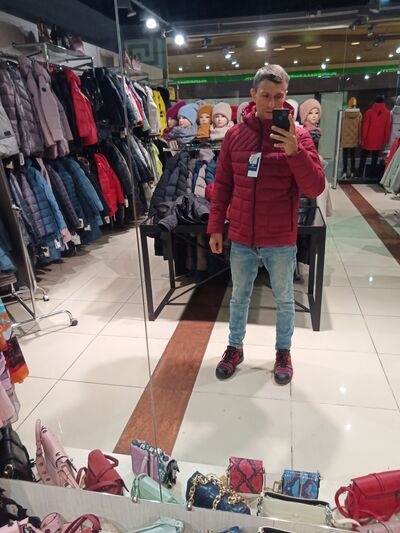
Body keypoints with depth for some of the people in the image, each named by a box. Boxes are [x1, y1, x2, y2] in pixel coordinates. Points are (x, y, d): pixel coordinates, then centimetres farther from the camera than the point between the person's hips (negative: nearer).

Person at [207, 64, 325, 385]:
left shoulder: (297, 135, -6)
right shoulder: (235, 135, 1)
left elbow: (315, 189, -13)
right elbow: (223, 184, 5)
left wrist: (295, 152, -26)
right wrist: (216, 226, 3)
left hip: (281, 241, -2)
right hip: (241, 238, 2)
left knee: (284, 299, 14)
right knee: (239, 296, 17)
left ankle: (283, 351, 36)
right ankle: (235, 347, 37)